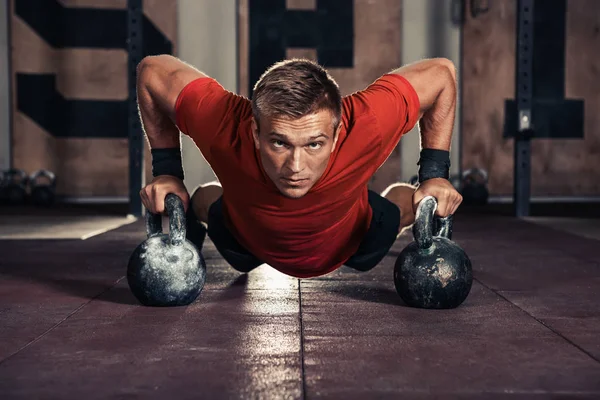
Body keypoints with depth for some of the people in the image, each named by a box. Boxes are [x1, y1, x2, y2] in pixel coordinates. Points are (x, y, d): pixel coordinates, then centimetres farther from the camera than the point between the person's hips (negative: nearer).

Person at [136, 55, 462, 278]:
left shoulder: (368, 124, -47)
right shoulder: (223, 125, -46)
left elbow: (441, 73, -27)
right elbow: (151, 70, -25)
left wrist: (434, 175, -27)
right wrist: (167, 173, -23)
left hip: (353, 244, 2)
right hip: (252, 244, -2)